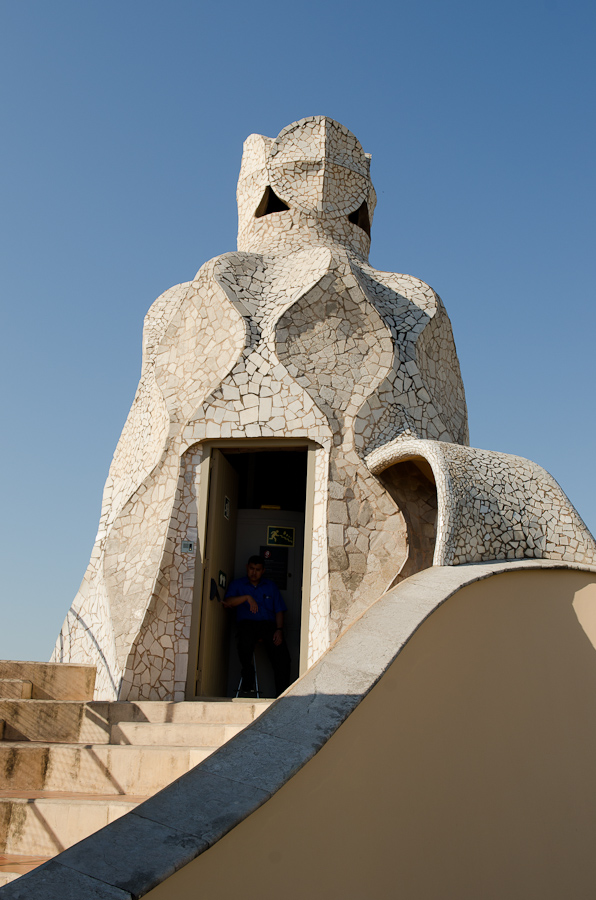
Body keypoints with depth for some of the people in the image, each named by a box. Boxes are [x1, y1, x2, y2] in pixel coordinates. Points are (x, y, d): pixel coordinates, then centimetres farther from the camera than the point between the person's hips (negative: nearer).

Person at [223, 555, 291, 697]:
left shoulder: (271, 586, 25)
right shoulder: (238, 584, 20)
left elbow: (279, 611, 16)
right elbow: (227, 603, 1)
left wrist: (279, 630, -1)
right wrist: (247, 597, -11)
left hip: (268, 623, 2)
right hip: (247, 623, -2)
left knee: (282, 655, -25)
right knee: (245, 641, -38)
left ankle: (282, 695, -18)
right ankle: (247, 682, -17)